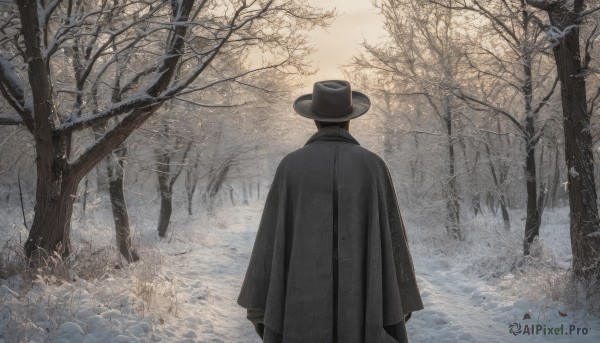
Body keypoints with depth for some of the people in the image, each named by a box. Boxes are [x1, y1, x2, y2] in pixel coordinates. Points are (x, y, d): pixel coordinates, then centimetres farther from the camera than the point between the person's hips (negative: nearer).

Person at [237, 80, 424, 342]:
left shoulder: (290, 166, -3)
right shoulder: (373, 166, -2)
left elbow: (271, 238, -3)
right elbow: (391, 236, -1)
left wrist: (259, 304, 4)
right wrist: (401, 301, 9)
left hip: (305, 299, 0)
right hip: (359, 298, 0)